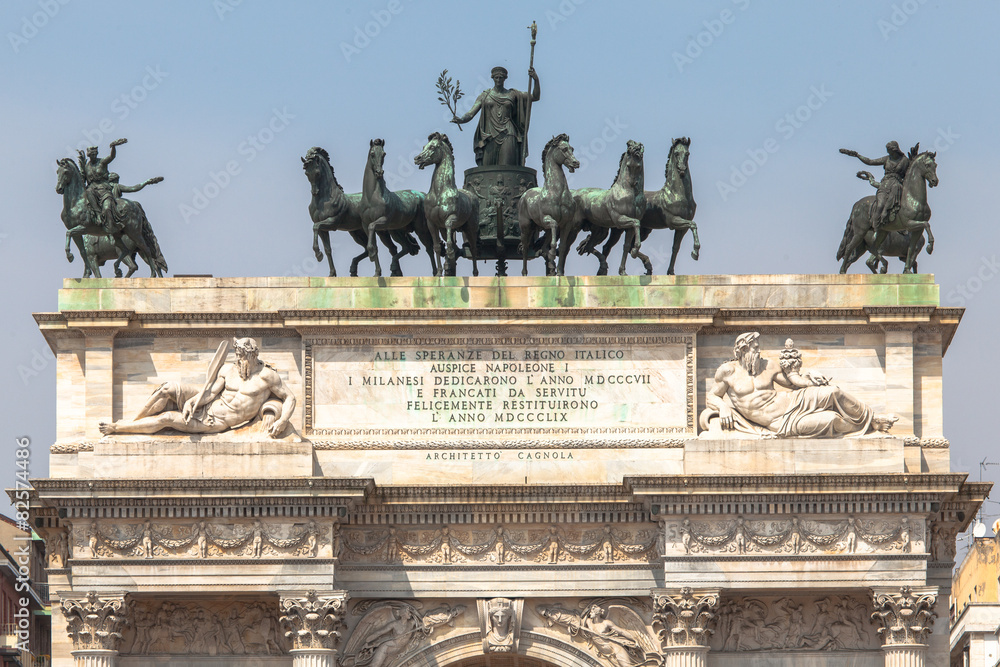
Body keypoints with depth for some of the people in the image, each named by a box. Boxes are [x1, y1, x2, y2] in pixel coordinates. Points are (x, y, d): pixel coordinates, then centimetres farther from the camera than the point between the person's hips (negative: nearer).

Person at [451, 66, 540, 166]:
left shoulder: (512, 94, 14)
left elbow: (536, 97, 11)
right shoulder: (484, 96, 13)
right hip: (490, 136, 0)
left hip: (507, 135, 0)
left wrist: (536, 79, -5)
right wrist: (460, 120, -16)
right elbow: (470, 114, 6)